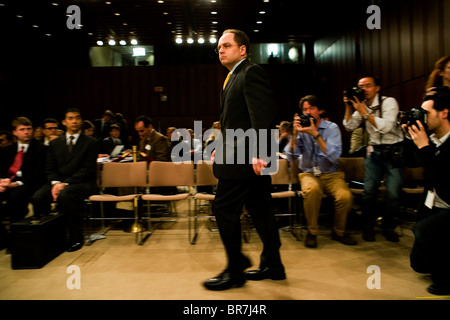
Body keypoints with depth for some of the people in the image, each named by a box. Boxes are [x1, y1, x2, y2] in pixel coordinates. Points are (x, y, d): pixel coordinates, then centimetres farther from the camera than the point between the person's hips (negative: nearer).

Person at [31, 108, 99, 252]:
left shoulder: (91, 142, 1)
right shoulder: (55, 143, 16)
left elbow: (87, 169, -7)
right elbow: (50, 169, 10)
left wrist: (65, 183, -17)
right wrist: (55, 183, -12)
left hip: (83, 183, -4)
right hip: (59, 182, 4)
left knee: (64, 195, -35)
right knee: (37, 197, -25)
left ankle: (76, 238, -22)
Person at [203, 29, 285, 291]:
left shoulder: (251, 72, -9)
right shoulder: (235, 77, 21)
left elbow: (263, 114, -21)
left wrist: (257, 152, -28)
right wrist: (223, 148, 18)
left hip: (246, 156, -10)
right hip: (250, 157, 10)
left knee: (224, 210, -5)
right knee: (260, 210, 13)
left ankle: (235, 272, 9)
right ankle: (272, 266, 26)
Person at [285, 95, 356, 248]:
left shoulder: (332, 128, -2)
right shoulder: (301, 129, 2)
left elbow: (334, 156, -17)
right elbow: (291, 158, -8)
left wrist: (316, 134, -23)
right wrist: (295, 133, -18)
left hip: (331, 174, 0)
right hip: (309, 174, 0)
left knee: (345, 196, -29)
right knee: (312, 189, -35)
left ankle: (339, 231, 1)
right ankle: (312, 232, -13)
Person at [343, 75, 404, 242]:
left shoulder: (389, 102, -8)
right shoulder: (362, 105, 8)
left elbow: (386, 126, -22)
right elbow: (350, 127, 4)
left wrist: (364, 112, -23)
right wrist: (349, 107, -6)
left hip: (393, 152, -3)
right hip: (374, 151, 4)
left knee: (392, 193, -9)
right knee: (369, 190, -7)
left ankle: (388, 227, 13)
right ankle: (368, 226, 9)